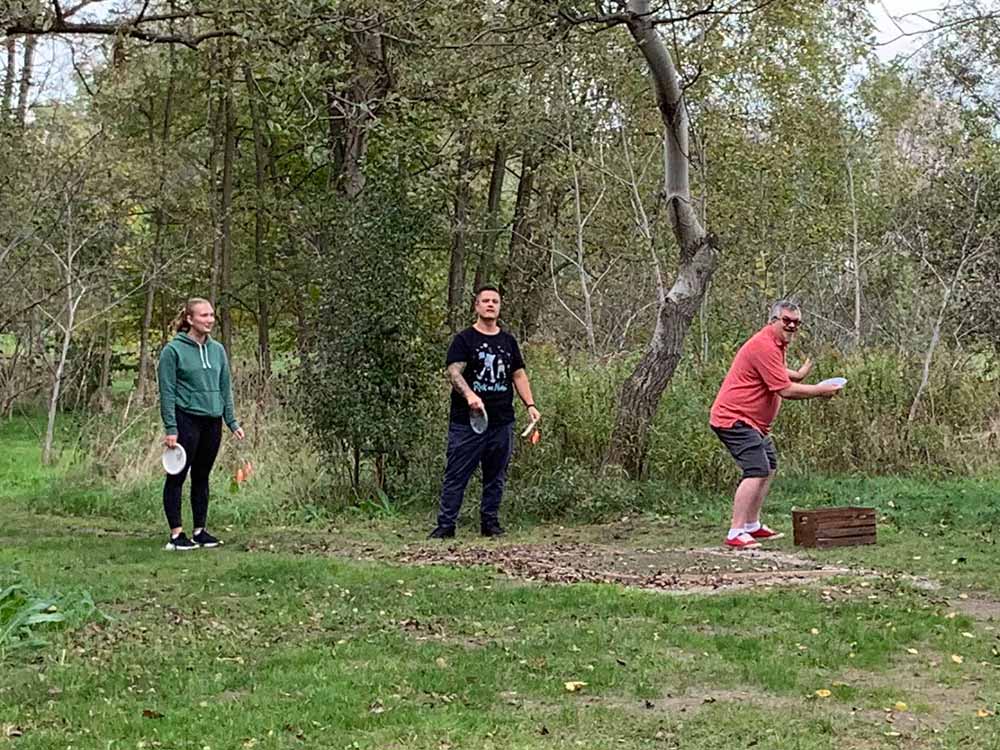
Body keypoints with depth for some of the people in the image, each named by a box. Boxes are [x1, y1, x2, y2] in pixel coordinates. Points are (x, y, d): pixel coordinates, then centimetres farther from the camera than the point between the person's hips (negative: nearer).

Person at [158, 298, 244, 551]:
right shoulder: (174, 350, -7)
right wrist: (170, 429, -13)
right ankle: (176, 534, 1)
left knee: (202, 477, 11)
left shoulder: (217, 349, 10)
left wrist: (232, 422, 9)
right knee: (177, 477, -1)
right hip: (186, 420, -6)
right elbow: (167, 392, -8)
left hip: (212, 422, 6)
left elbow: (225, 388, 15)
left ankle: (200, 530, 18)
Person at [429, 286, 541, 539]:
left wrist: (530, 405, 7)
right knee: (456, 476, -3)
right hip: (467, 422, -5)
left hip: (502, 422, 5)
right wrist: (469, 395, -30)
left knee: (496, 476, 10)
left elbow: (519, 375, 20)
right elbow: (454, 371, -13)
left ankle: (490, 522, 20)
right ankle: (446, 525, 1)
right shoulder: (464, 339, -1)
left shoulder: (508, 341, 16)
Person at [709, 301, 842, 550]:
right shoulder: (764, 346, -22)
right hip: (734, 418, -12)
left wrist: (797, 375, 19)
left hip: (754, 421, 12)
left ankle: (753, 525, 28)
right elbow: (785, 390, -24)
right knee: (757, 471, -21)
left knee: (769, 466, 20)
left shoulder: (776, 344, 13)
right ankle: (735, 534, -24)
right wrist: (819, 391, -14)